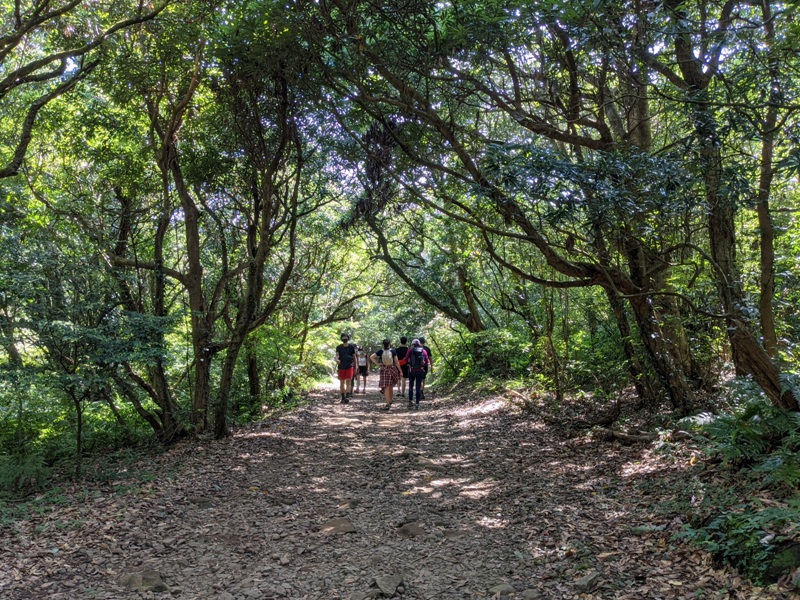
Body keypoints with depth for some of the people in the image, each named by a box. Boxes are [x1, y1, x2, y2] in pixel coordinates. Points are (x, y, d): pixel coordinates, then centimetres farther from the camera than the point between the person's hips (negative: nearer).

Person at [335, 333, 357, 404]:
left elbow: (354, 357, 9)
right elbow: (337, 355, -9)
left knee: (348, 381, -14)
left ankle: (347, 397, -23)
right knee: (342, 383, 6)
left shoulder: (351, 346, 5)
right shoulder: (339, 347, 5)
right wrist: (337, 360, -33)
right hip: (341, 367, 2)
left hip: (349, 366, -2)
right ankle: (343, 398, 15)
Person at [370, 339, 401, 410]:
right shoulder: (393, 351, -4)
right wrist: (400, 371, 3)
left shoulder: (381, 352, -1)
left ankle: (387, 403, -7)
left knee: (386, 387, 0)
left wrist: (377, 363, -2)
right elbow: (396, 362, -3)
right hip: (392, 369, 0)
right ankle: (390, 400, 28)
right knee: (391, 386, 17)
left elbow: (371, 357, -5)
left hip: (384, 369, 0)